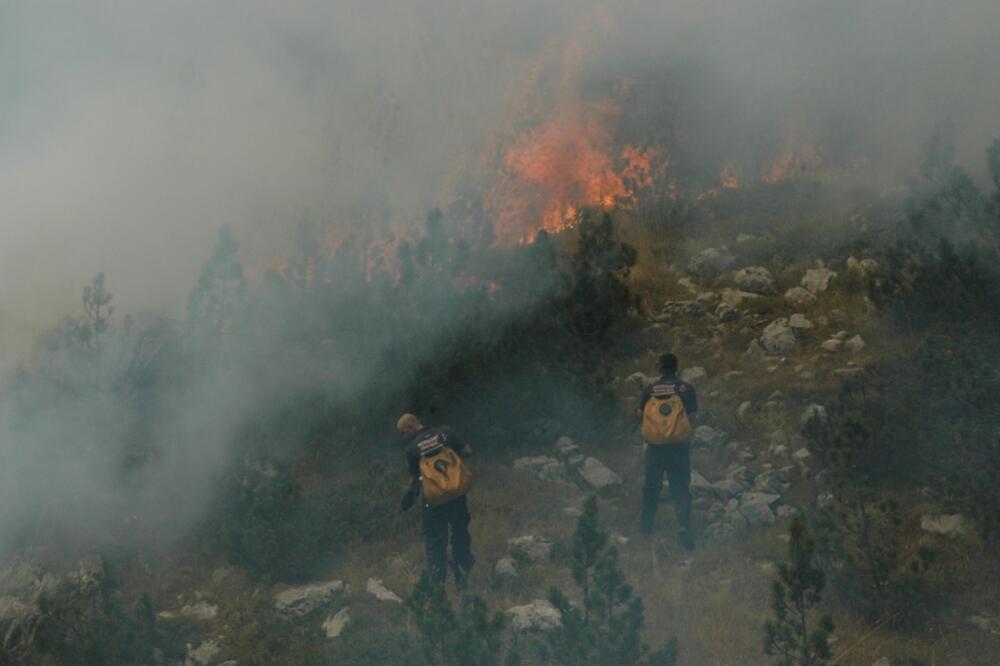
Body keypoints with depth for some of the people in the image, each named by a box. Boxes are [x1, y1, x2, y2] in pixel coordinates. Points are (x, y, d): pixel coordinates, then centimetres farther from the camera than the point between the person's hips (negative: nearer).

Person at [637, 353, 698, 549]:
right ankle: (684, 525, -15)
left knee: (652, 485, 18)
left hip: (655, 446, 1)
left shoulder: (650, 391, -4)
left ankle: (646, 525, 29)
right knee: (681, 487, 2)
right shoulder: (686, 388, -7)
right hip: (679, 445, -1)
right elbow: (693, 415, -5)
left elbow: (641, 414, 4)